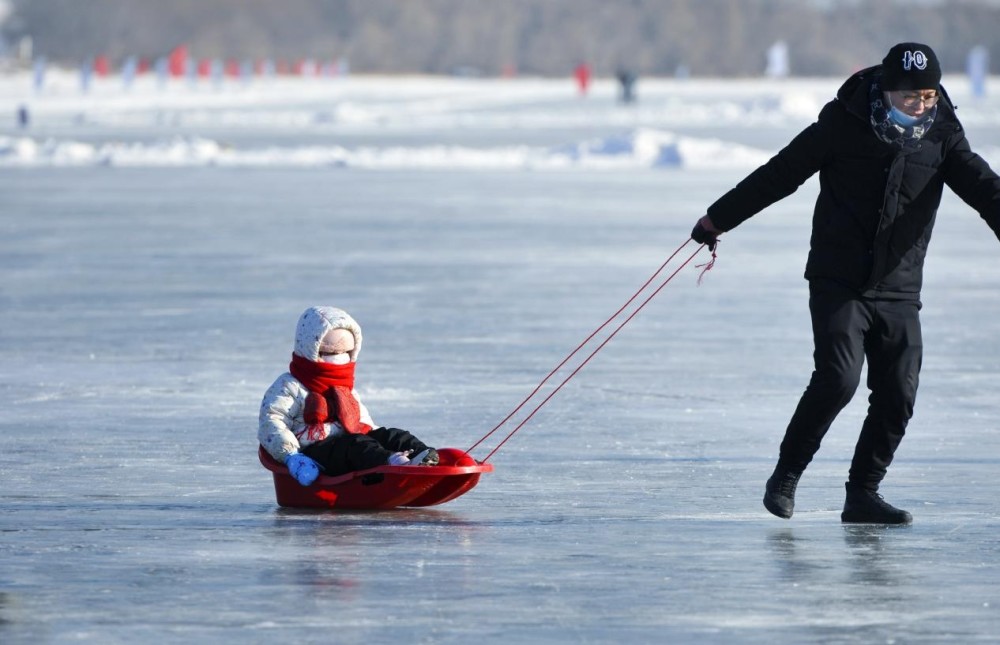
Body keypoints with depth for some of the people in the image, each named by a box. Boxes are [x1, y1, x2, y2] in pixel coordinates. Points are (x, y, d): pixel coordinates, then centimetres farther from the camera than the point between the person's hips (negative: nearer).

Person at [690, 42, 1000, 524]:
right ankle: (786, 475, 1)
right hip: (838, 281, -3)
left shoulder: (941, 136, 1)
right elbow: (780, 174, 1)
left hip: (898, 290, 3)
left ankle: (862, 494, 12)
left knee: (898, 394, -3)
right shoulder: (844, 124, -7)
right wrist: (719, 218, 6)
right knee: (838, 378, -17)